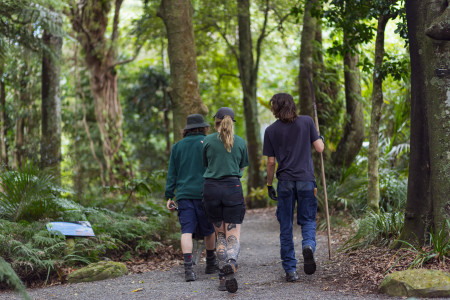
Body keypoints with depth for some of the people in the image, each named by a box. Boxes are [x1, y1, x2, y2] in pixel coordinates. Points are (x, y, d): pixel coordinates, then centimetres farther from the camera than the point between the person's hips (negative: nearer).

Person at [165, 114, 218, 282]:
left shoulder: (178, 146, 11)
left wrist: (169, 197, 13)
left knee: (186, 231, -4)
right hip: (204, 193, -2)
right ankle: (211, 264, 26)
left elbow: (172, 173, 11)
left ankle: (188, 267, -19)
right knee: (209, 229, 13)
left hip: (184, 194, 2)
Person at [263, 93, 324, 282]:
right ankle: (308, 245, -21)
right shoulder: (307, 122, 2)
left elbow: (270, 162, 3)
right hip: (306, 180, 0)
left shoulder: (271, 131, 2)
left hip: (285, 181, 0)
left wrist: (269, 184, 14)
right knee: (308, 220, 11)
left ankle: (290, 270, 7)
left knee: (286, 226, 7)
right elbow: (319, 148, 2)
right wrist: (320, 139, 24)